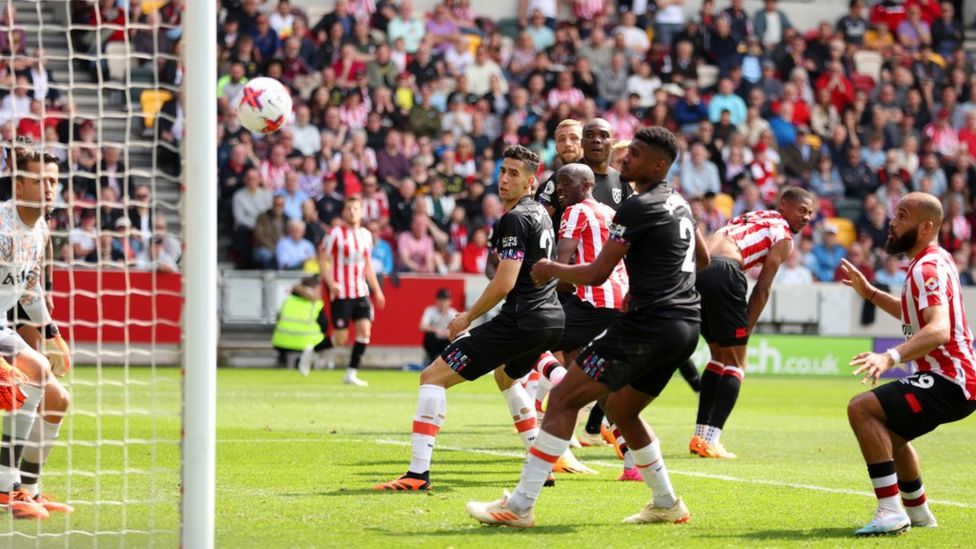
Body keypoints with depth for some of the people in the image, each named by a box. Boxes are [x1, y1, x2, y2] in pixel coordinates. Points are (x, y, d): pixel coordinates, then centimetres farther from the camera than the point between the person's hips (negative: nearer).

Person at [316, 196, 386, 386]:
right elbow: (322, 259, -4)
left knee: (365, 330, -9)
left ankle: (351, 374, -1)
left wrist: (377, 289, 18)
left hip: (360, 291, 5)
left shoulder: (366, 235, 11)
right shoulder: (336, 233, -6)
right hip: (341, 293, -5)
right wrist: (330, 283, -17)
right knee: (340, 338, -5)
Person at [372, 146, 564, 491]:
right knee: (507, 377, 39)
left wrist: (469, 317, -6)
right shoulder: (540, 214, 16)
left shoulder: (514, 219, -13)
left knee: (433, 376, -8)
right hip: (552, 319, 10)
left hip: (520, 320, -10)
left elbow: (504, 283, -18)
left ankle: (418, 472, -16)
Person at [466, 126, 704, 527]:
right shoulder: (678, 203, 17)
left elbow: (597, 274, -11)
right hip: (686, 325, 9)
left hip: (647, 325, -9)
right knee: (621, 410, 26)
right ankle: (667, 505, 29)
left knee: (564, 399, -8)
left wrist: (551, 269, 4)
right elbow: (704, 258, 34)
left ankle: (520, 506, -13)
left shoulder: (637, 208, -11)